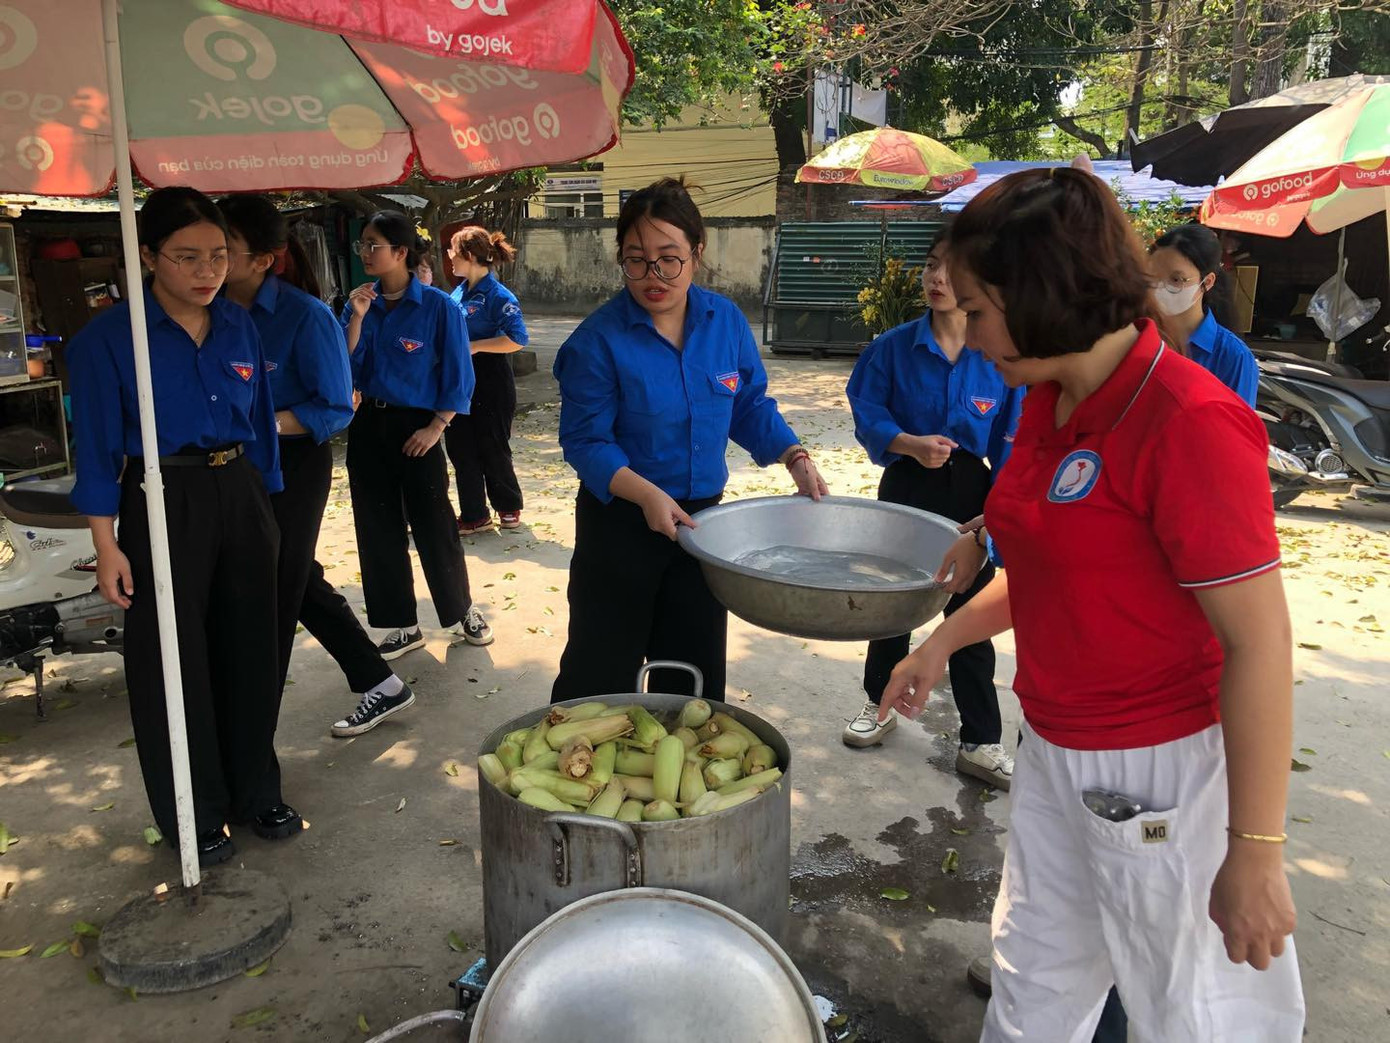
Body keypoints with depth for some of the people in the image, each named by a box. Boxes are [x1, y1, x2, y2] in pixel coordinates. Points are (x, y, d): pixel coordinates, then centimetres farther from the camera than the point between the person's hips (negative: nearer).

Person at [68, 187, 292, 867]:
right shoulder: (108, 339, -9)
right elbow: (98, 447, -8)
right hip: (163, 505, -4)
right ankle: (193, 817, 23)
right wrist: (106, 545, -11)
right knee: (174, 662, 5)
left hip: (240, 498, 5)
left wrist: (265, 511, 11)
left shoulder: (238, 327, 5)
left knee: (249, 650, 13)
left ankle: (255, 793, 31)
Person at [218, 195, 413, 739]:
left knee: (276, 593, 4)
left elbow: (336, 408, -15)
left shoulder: (305, 316, -16)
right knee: (300, 584, 17)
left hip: (291, 468, -7)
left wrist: (266, 423, -25)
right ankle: (381, 685, 33)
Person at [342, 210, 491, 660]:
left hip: (416, 429, -5)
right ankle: (405, 627, 22)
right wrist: (357, 319, -11)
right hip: (368, 426, 5)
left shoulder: (438, 306, -10)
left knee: (434, 527, 1)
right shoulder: (360, 303, 4)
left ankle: (466, 611, 25)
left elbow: (457, 375, -7)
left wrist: (435, 428, -12)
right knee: (379, 530, 9)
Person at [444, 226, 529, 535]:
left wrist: (474, 346, -21)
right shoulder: (458, 292, 9)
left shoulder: (497, 295, -15)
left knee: (492, 449, 4)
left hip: (490, 384, -8)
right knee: (460, 448, 8)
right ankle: (474, 516, 18)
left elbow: (517, 339, -22)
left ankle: (509, 508, 26)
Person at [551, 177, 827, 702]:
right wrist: (646, 495, -31)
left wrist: (795, 458, -6)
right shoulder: (598, 340, -16)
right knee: (600, 672, 5)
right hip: (619, 524, -4)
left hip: (700, 518, 5)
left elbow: (751, 406, 8)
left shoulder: (726, 321, -2)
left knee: (696, 669, 17)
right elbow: (586, 441, -17)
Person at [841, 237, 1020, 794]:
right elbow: (867, 413, -5)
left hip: (969, 492, -1)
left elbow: (1011, 443, -4)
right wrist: (911, 444, -23)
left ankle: (980, 743, 17)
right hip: (906, 487, 1)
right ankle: (879, 705, 38)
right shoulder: (894, 346, -6)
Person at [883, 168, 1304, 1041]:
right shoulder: (1049, 402, 3)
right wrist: (947, 639, 13)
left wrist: (1255, 852, -20)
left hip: (1164, 773, -8)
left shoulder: (1189, 422, -23)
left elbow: (1260, 641, -23)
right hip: (1057, 755, 8)